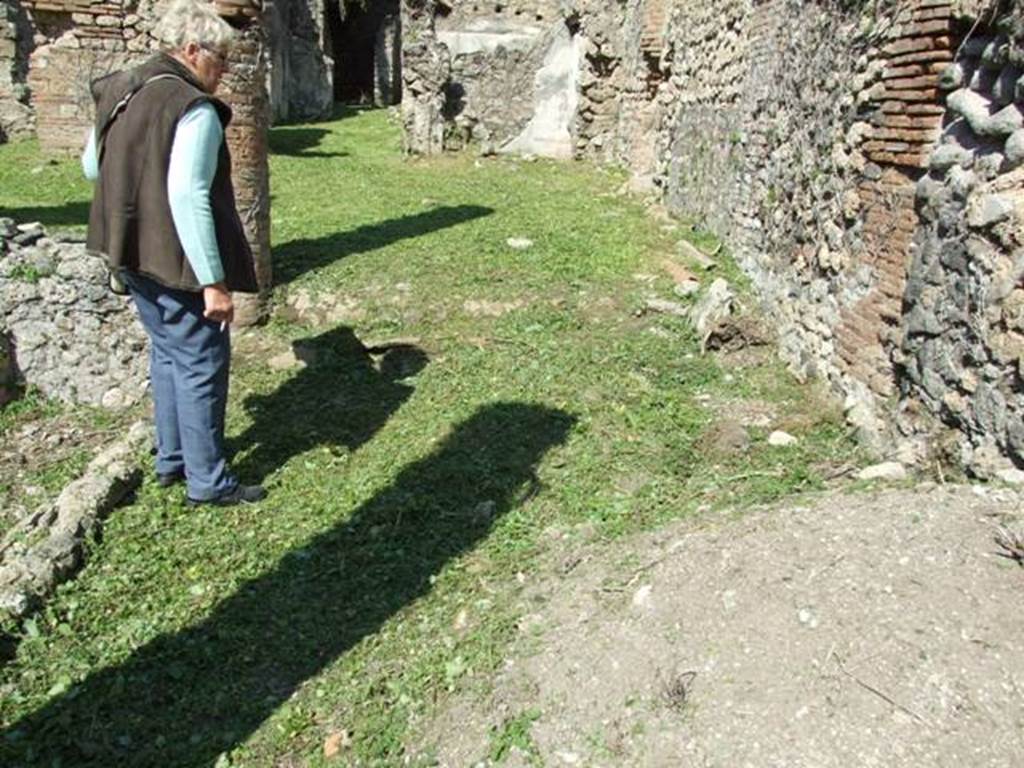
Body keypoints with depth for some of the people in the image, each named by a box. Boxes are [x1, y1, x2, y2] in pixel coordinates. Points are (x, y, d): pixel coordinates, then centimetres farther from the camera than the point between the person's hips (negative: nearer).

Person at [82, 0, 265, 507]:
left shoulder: (118, 91, 8)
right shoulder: (194, 109, -18)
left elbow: (91, 166, 19)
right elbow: (189, 200, -25)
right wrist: (214, 281, -23)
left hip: (131, 256, 9)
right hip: (177, 265, -9)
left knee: (168, 353, 22)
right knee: (201, 365, 3)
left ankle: (171, 460, 34)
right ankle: (207, 482, 14)